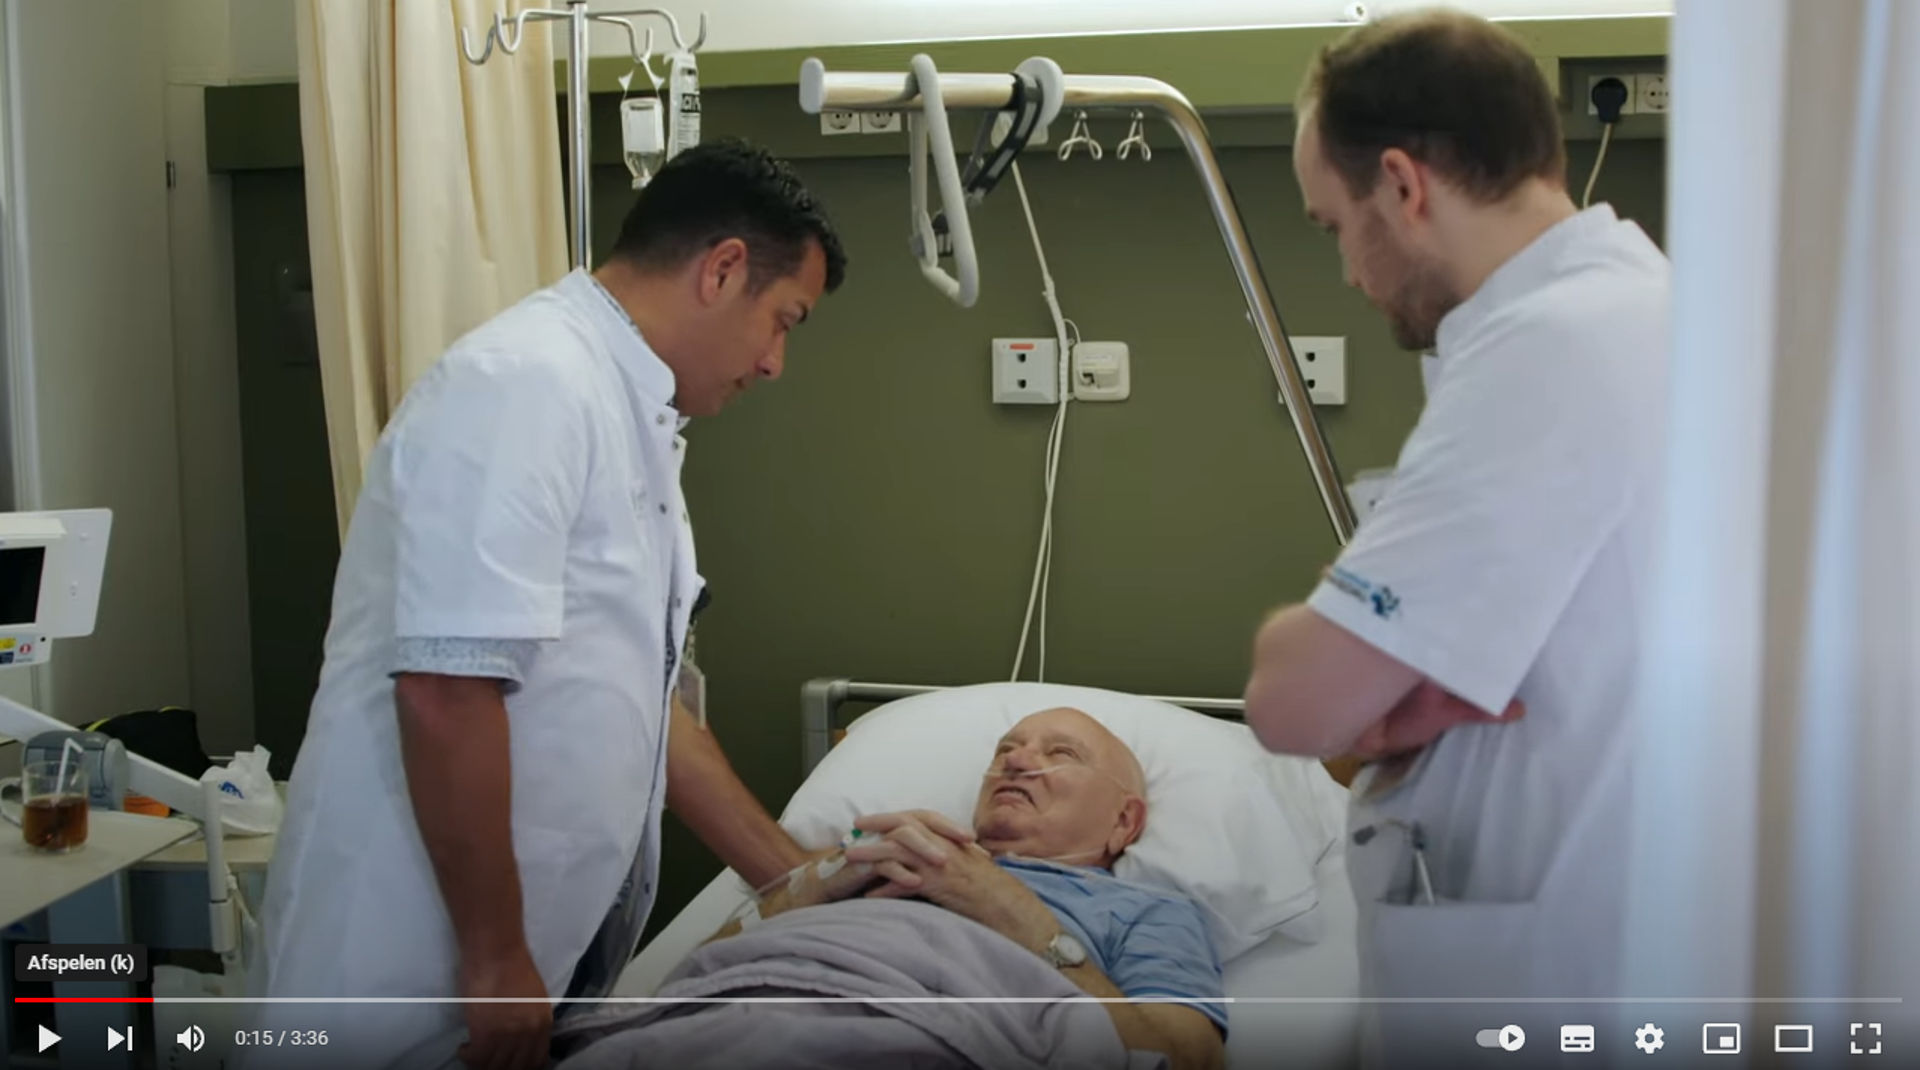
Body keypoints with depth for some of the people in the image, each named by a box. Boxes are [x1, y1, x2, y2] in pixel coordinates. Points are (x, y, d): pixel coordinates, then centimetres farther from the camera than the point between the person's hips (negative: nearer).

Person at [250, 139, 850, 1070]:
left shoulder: (636, 423, 10)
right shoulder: (527, 385, -19)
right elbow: (447, 690, -25)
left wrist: (800, 879, 14)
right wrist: (491, 958, -19)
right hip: (423, 963, -8)